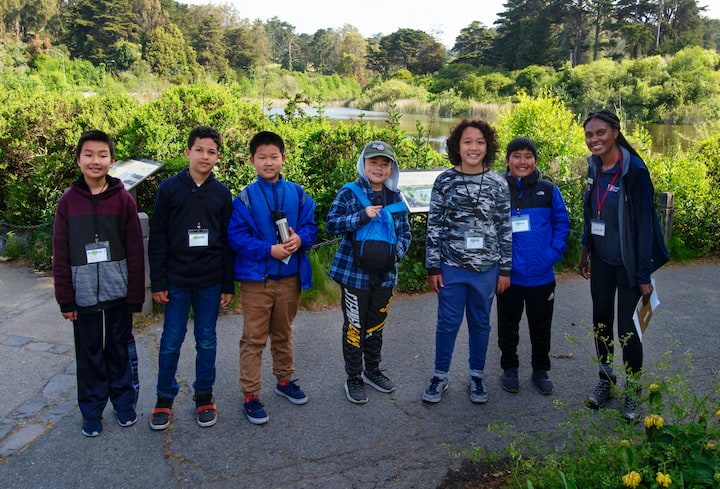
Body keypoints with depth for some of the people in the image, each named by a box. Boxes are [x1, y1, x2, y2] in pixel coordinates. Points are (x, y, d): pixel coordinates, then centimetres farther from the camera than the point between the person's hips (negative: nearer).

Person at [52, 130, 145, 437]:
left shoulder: (123, 199, -3)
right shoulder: (68, 201, 0)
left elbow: (135, 250, -2)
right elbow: (60, 254, 1)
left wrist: (136, 294, -5)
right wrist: (65, 298, -3)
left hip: (119, 293, -1)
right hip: (84, 293, 1)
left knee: (120, 349, 11)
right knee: (89, 353, 10)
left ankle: (124, 403, 27)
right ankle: (92, 411, 24)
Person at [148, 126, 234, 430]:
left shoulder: (222, 193, 5)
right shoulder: (169, 188, -1)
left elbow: (227, 242, 7)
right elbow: (157, 239, -1)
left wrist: (228, 285, 5)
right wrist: (158, 282, -5)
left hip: (210, 283, 2)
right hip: (177, 281, -1)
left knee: (206, 340, 10)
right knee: (171, 341, 6)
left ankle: (204, 396, 25)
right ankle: (164, 399, 22)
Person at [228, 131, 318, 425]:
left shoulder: (296, 194, 3)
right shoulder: (245, 198, -7)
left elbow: (310, 225, 5)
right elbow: (236, 237, -11)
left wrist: (300, 239, -16)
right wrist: (269, 250, -20)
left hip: (290, 277, 4)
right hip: (256, 278, -3)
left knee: (283, 334, 20)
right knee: (254, 339, 3)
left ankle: (284, 380, 38)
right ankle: (250, 395, 13)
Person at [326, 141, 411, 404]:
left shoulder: (395, 197, 7)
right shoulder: (349, 193, -5)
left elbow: (404, 232, 10)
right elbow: (331, 223, -12)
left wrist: (397, 252, -10)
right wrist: (362, 216, -23)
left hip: (385, 273, 4)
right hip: (354, 271, -4)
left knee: (376, 325, 17)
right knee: (355, 326, 4)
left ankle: (372, 370, 36)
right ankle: (353, 378, 20)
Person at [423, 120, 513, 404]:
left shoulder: (498, 184, 0)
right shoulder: (445, 181, -2)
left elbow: (506, 228, 2)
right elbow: (434, 225, 0)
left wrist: (505, 268, 1)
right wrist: (433, 267, -2)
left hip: (487, 268, 1)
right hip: (451, 266, -1)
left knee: (480, 322, 13)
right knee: (448, 322, 7)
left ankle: (477, 376, 29)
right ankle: (440, 376, 24)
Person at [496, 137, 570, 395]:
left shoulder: (548, 190, 1)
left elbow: (562, 222, 5)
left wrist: (554, 252, -7)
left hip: (541, 275, 1)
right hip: (508, 274, -1)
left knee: (541, 326, 14)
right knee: (508, 325, 13)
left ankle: (540, 370, 32)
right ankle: (509, 368, 31)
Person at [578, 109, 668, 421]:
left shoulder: (634, 170, -19)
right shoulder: (594, 165, 1)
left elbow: (644, 222, -17)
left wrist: (644, 275, -16)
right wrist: (585, 250, 16)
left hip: (627, 263, -6)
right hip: (601, 260, 6)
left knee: (627, 330, 0)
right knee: (601, 321, 15)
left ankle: (632, 391, 21)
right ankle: (605, 380, 33)